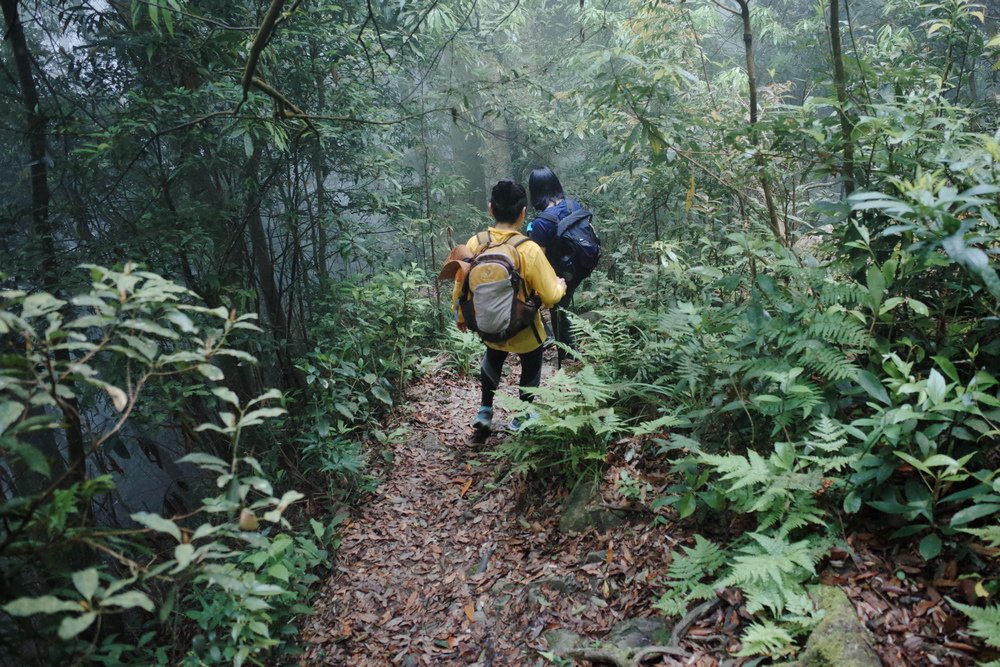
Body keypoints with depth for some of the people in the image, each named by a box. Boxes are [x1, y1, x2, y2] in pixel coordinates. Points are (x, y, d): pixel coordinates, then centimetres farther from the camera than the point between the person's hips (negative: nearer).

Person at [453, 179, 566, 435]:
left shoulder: (474, 244, -16)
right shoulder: (529, 250, -28)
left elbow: (460, 287, -4)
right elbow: (550, 297, -21)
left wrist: (460, 316, 14)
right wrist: (560, 286, 2)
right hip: (523, 330, -3)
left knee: (493, 357, 35)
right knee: (531, 367, 26)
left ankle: (485, 411, 36)